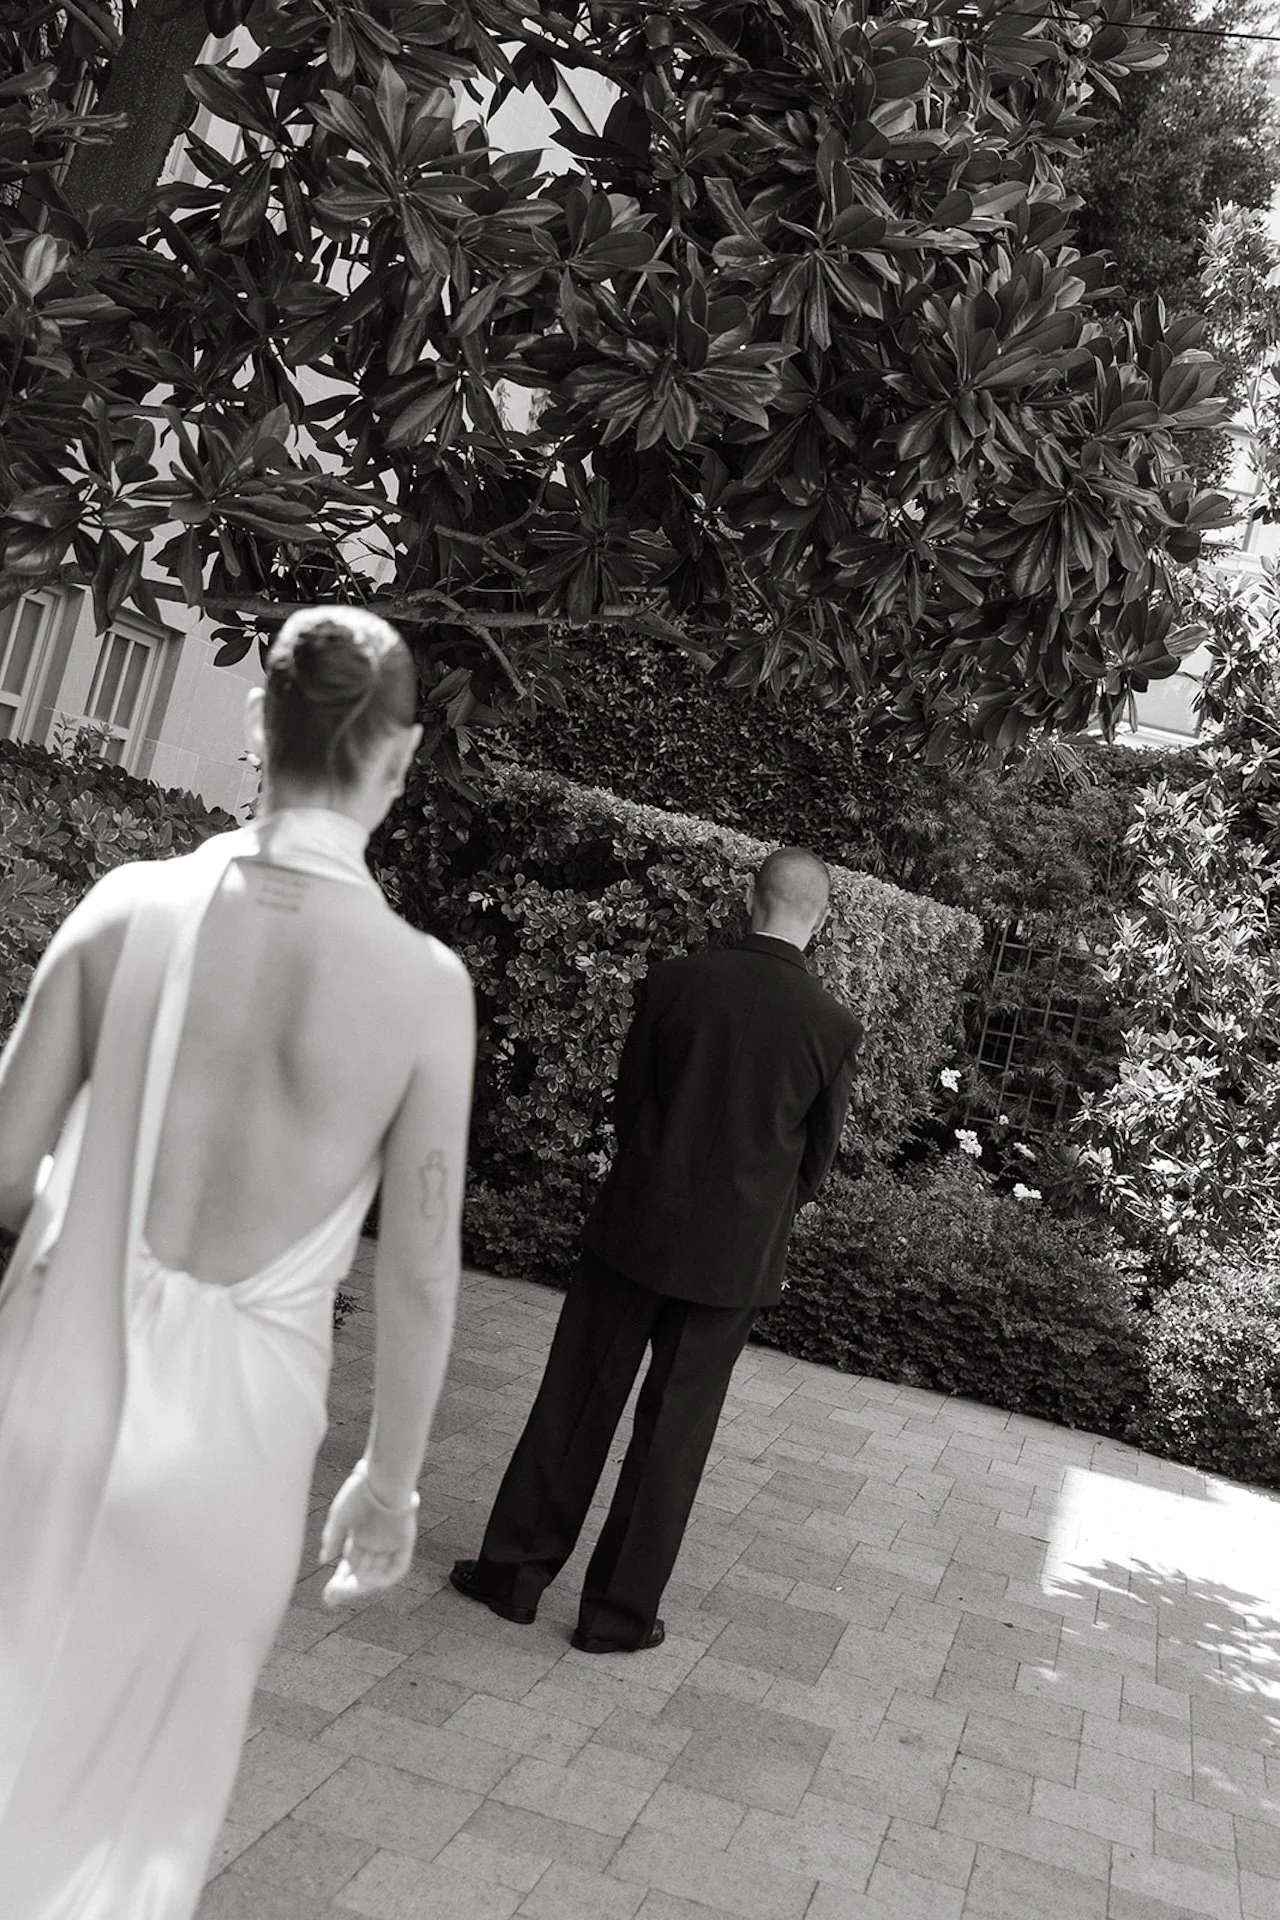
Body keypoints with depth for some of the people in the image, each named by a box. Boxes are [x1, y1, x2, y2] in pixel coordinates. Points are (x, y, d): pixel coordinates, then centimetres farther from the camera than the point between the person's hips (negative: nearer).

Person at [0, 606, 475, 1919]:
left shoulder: (129, 905, -11)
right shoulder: (426, 984, -15)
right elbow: (419, 1274, -9)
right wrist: (391, 1477, 5)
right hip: (234, 1419, -1)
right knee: (153, 1762, 24)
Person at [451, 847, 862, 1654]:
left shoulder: (675, 982, -8)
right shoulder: (835, 1026, -9)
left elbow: (627, 1102, 1)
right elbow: (817, 1158, 0)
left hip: (637, 1225, 1)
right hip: (737, 1253, 0)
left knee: (577, 1400, 13)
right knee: (675, 1428, 10)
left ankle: (516, 1567, 23)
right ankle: (619, 1610, 20)